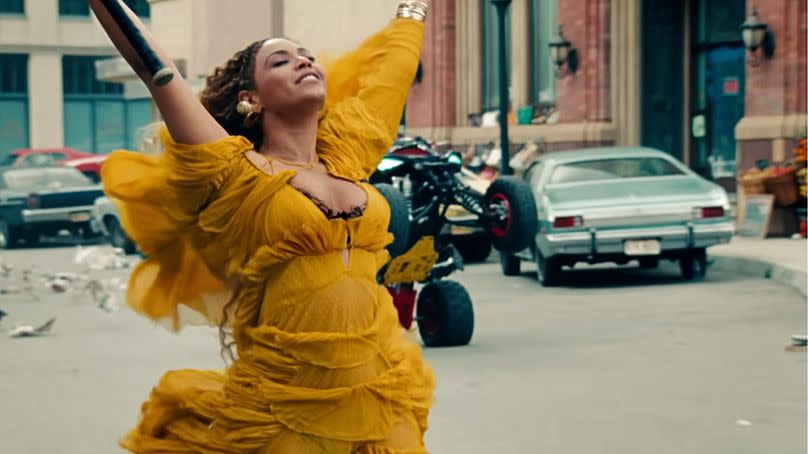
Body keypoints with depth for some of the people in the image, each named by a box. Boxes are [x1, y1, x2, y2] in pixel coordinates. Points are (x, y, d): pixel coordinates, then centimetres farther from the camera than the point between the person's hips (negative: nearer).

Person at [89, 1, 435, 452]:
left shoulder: (348, 152, 8)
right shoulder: (234, 175, -6)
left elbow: (394, 61, 22)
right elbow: (152, 65, -9)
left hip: (383, 402, 4)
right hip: (284, 413, -4)